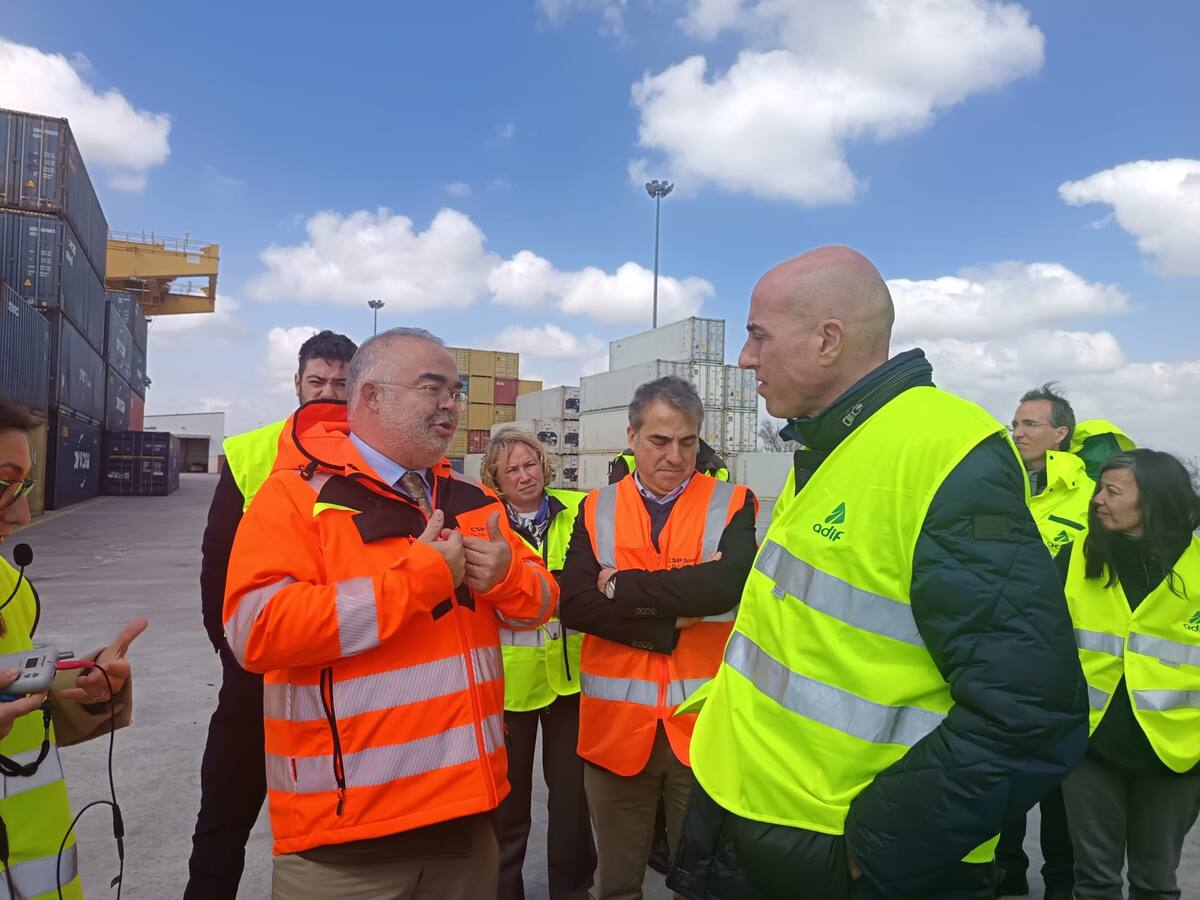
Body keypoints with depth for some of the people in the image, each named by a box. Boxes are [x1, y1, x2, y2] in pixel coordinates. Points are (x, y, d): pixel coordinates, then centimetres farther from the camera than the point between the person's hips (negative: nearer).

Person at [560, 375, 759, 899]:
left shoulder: (732, 505, -2)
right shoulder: (597, 510, 3)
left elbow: (728, 583, -20)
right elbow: (573, 604, -9)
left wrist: (622, 586, -14)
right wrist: (672, 622, -16)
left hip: (704, 723, -1)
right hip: (617, 723, 2)